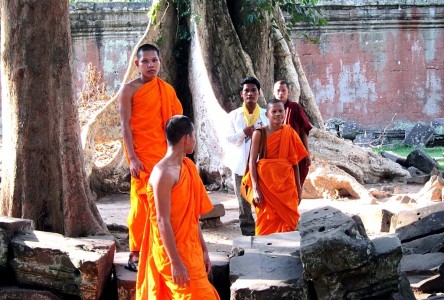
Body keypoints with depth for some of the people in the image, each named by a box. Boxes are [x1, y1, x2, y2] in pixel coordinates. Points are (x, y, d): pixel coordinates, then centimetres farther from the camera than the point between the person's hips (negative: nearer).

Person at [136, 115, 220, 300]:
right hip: (173, 252, -9)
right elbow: (163, 221, -20)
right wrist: (175, 262, -22)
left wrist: (203, 250, 15)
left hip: (190, 250, 9)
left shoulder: (187, 167, 9)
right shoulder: (164, 173, -18)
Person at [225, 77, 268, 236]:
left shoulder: (265, 114, 6)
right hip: (241, 165, 1)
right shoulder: (234, 115, 6)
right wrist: (244, 133, -14)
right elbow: (229, 139, 2)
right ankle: (248, 234, 11)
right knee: (244, 204, 4)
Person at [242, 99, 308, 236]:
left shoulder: (289, 133, 4)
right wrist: (255, 189, -12)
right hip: (266, 184, -2)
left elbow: (295, 162, 8)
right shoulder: (259, 133, -3)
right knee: (267, 224, -1)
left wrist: (298, 189, 7)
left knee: (287, 222, 3)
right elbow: (252, 162, -5)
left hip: (286, 185, 2)